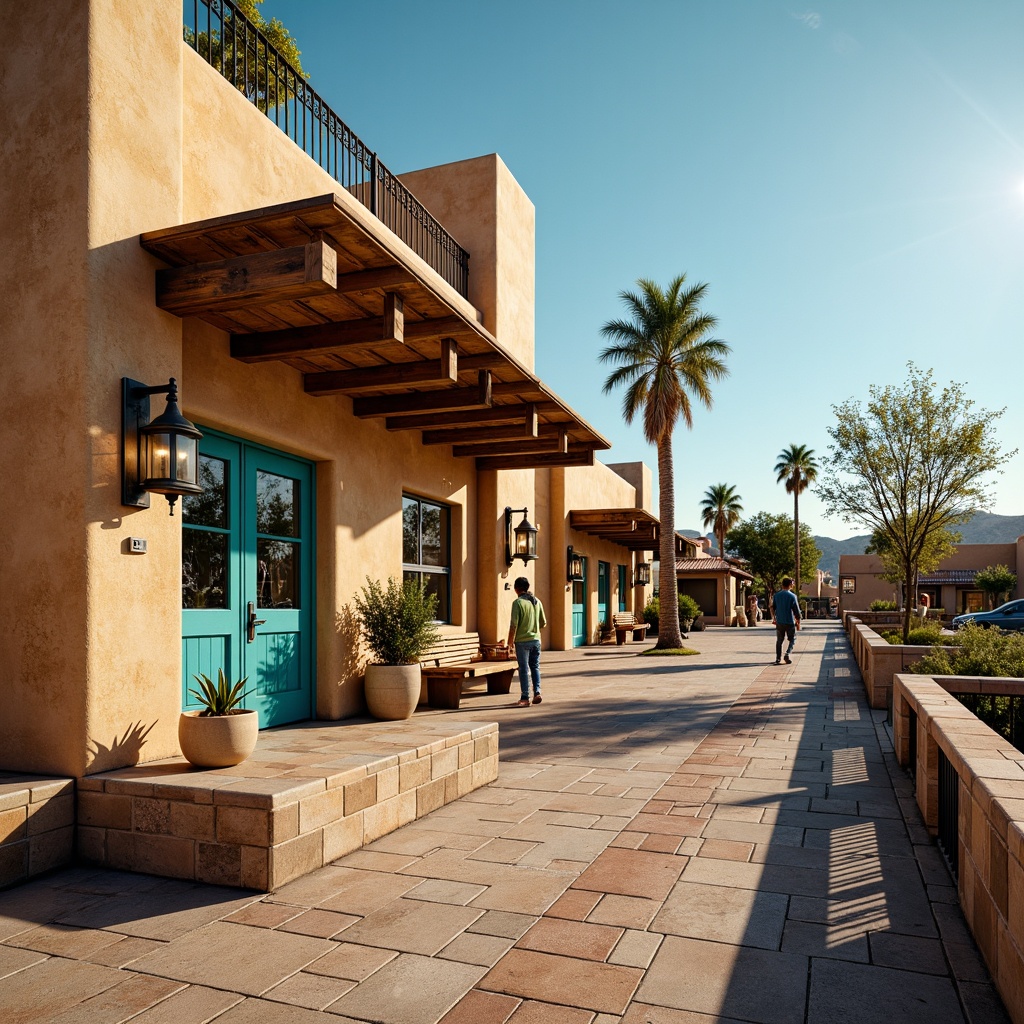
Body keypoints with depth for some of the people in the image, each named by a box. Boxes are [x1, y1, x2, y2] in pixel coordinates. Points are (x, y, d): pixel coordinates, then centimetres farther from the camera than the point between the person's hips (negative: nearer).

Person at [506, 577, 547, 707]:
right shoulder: (537, 601, 6)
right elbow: (543, 623, 11)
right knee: (535, 667, 17)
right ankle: (537, 692, 7)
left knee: (524, 669, 1)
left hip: (522, 641, -5)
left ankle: (525, 698, 4)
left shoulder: (518, 602, -12)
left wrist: (510, 642, -5)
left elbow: (514, 625, -15)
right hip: (536, 639, 5)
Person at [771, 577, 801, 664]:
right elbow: (796, 611, -7)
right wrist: (798, 622, 3)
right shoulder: (792, 596, -10)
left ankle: (778, 659, 11)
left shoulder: (776, 595, 2)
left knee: (779, 641, 12)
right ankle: (787, 654, -9)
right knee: (792, 640, 11)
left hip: (779, 622, 3)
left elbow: (772, 608, 9)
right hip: (790, 622, -3)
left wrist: (774, 618, 22)